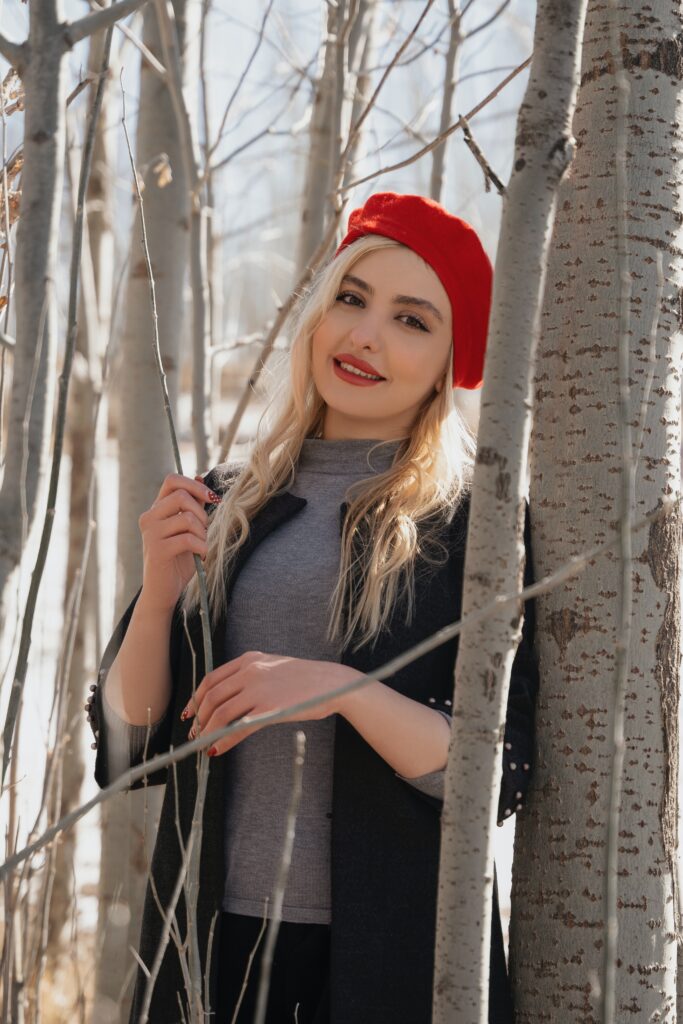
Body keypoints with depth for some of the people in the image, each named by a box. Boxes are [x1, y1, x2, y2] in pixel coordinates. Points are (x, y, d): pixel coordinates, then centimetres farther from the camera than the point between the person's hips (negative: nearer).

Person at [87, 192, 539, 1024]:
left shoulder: (470, 518, -3)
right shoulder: (222, 511, 7)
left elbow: (499, 773, -9)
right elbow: (128, 751, 4)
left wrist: (342, 688, -22)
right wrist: (159, 592, -11)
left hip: (394, 951, -3)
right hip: (212, 938, 3)